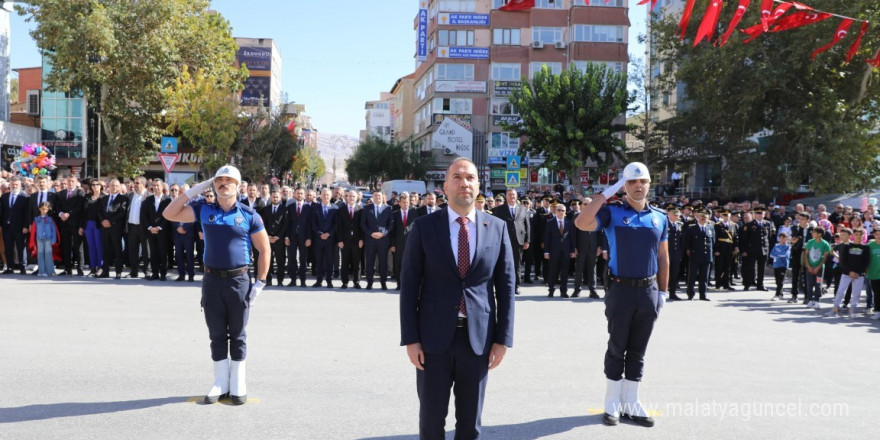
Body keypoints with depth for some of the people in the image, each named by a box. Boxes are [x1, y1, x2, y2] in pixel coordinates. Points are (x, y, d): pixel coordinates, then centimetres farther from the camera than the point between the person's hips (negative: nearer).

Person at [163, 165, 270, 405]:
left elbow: (264, 249, 1)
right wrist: (194, 190, -4)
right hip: (212, 280, 2)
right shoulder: (204, 210, 4)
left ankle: (238, 384, 18)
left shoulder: (249, 215, -3)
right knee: (217, 335, 9)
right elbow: (169, 214, 0)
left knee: (237, 335, 7)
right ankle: (220, 382, 20)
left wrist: (260, 283, -4)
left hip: (239, 281, -2)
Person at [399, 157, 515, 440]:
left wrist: (503, 339, -1)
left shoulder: (497, 228, 4)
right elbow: (409, 286, -2)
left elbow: (506, 285, 5)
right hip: (434, 337, -1)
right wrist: (410, 339, -7)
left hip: (478, 338, 1)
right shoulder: (424, 227, -1)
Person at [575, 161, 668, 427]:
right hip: (621, 289, -3)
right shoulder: (612, 213, -4)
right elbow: (581, 223, -21)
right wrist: (607, 193, -18)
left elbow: (663, 257, 12)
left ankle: (630, 403, 20)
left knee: (638, 351, 11)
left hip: (649, 291, 3)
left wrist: (663, 291, 9)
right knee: (617, 348, 6)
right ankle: (612, 404, 17)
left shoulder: (660, 218, 8)